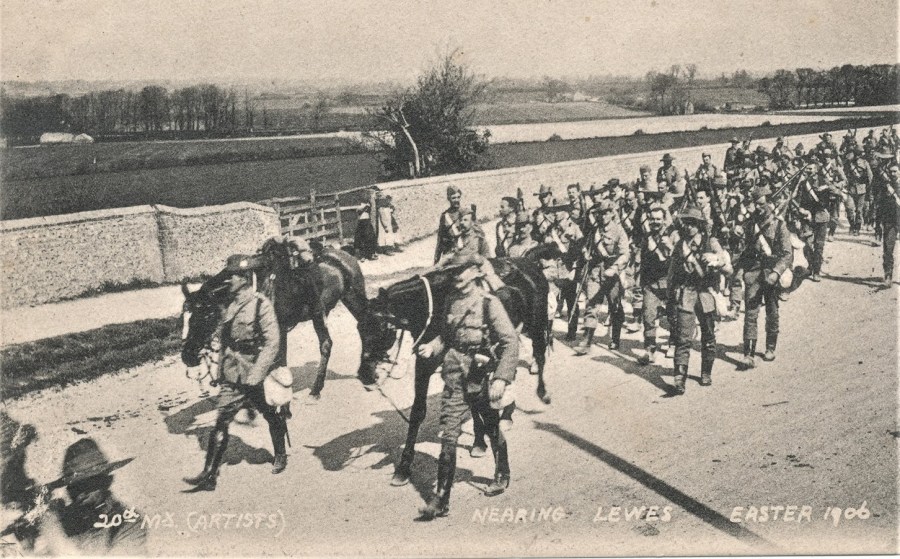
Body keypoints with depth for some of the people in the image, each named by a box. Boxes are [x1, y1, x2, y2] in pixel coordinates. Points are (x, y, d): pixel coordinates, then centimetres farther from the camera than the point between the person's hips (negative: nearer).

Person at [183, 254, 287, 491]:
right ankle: (209, 475, -1)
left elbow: (272, 343, -18)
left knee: (272, 417, 14)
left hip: (257, 376, -5)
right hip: (231, 377, 5)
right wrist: (221, 369, 13)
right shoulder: (230, 305, 6)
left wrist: (255, 375, -21)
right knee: (221, 423, -2)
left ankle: (281, 456, 37)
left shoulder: (261, 305, -13)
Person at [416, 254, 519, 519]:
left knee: (493, 430, 18)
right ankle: (441, 499, 2)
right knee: (448, 438, -2)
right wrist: (432, 347, -4)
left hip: (482, 380, -4)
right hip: (454, 380, 4)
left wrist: (501, 378, -24)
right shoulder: (451, 301, 4)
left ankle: (502, 475, 43)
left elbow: (511, 342, -16)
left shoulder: (489, 303, -13)